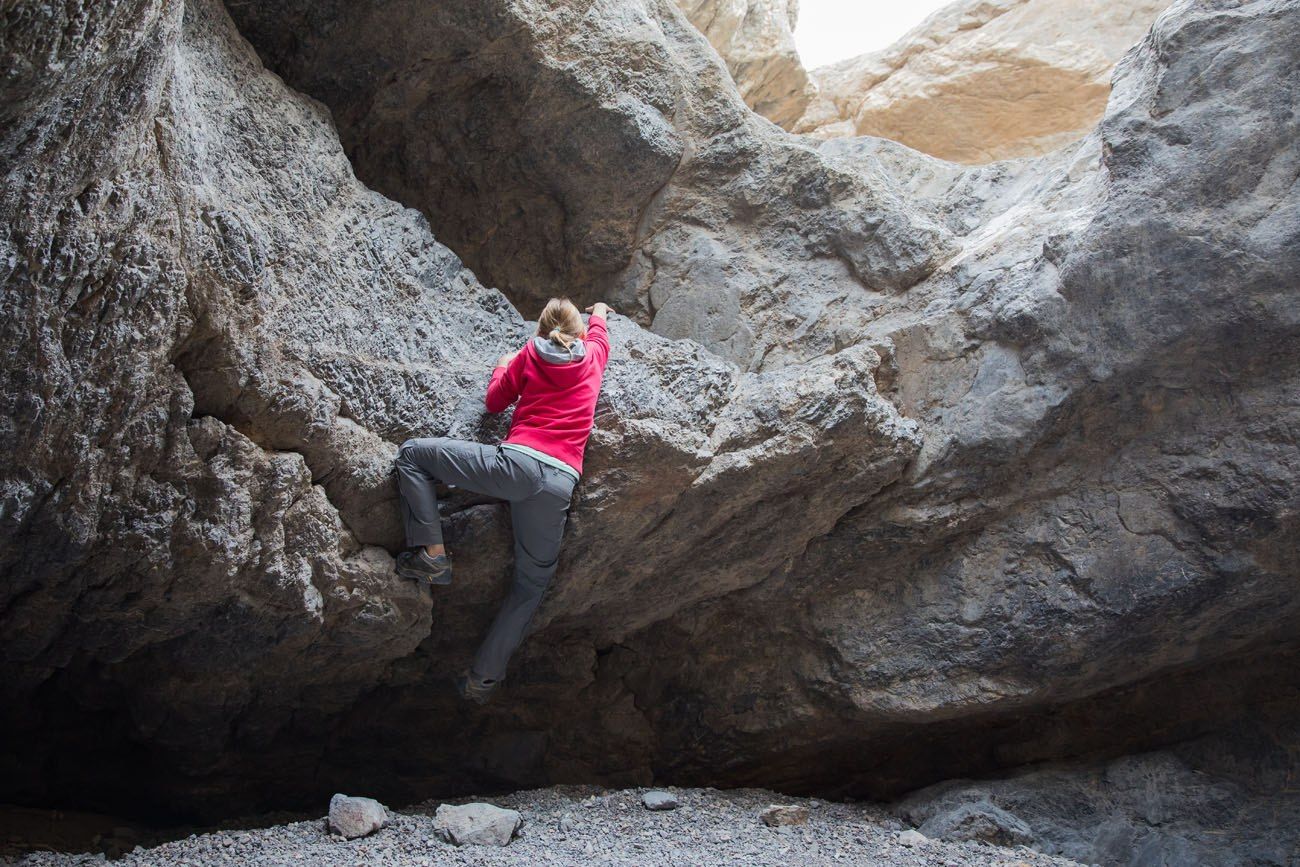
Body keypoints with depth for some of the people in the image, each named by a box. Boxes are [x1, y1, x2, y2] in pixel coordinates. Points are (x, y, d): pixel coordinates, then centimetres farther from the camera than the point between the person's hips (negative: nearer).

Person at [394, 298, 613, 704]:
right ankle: (483, 676, 11)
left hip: (516, 461, -3)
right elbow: (597, 330, 44)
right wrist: (599, 312, 65)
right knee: (532, 582, 17)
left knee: (411, 453, 10)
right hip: (560, 482, 3)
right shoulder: (593, 354, 20)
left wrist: (503, 366, 40)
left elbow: (495, 402, 22)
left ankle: (430, 553, -3)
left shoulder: (530, 353, 14)